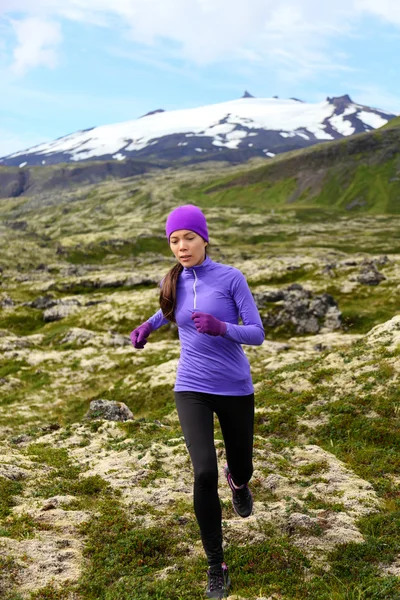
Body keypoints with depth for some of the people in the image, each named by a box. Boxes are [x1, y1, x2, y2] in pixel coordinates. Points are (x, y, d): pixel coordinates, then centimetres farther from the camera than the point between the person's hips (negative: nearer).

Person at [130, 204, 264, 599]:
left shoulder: (231, 277, -9)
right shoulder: (173, 282, 2)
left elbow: (257, 334, -10)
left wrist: (220, 327, -28)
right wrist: (148, 325, 10)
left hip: (235, 389, -1)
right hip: (192, 390, 1)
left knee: (241, 470, 15)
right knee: (205, 474, -16)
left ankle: (237, 481, 56)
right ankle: (216, 566, 2)